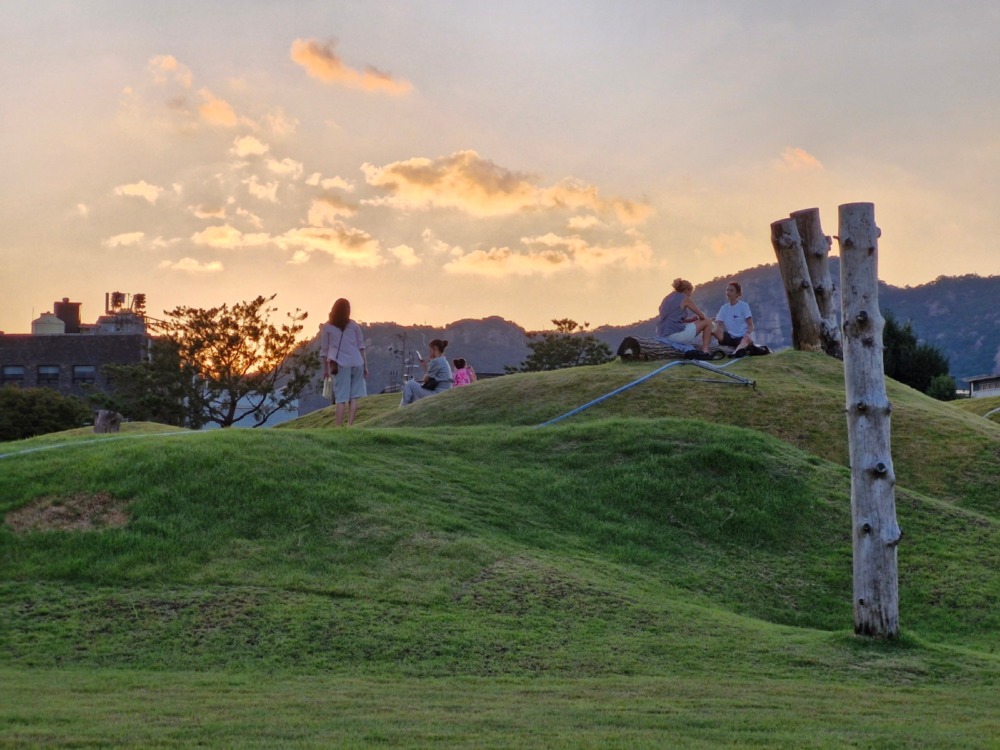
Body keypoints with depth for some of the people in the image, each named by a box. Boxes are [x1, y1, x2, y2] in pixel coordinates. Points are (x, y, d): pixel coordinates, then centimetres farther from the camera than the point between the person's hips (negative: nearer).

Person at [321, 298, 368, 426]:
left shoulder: (327, 327, 2)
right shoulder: (353, 325, 7)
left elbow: (324, 350, 3)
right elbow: (361, 347, 6)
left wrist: (325, 369, 10)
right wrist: (365, 366, 10)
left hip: (341, 364, -2)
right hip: (357, 363, 2)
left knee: (341, 398, -3)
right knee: (354, 396, 5)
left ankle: (339, 427, -8)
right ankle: (350, 425, -3)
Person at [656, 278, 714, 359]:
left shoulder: (667, 298, 20)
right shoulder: (685, 298, -1)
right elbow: (702, 316, 4)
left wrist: (691, 319, 21)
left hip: (662, 334, 8)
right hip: (676, 334, -8)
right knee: (707, 322, 5)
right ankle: (705, 351, 2)